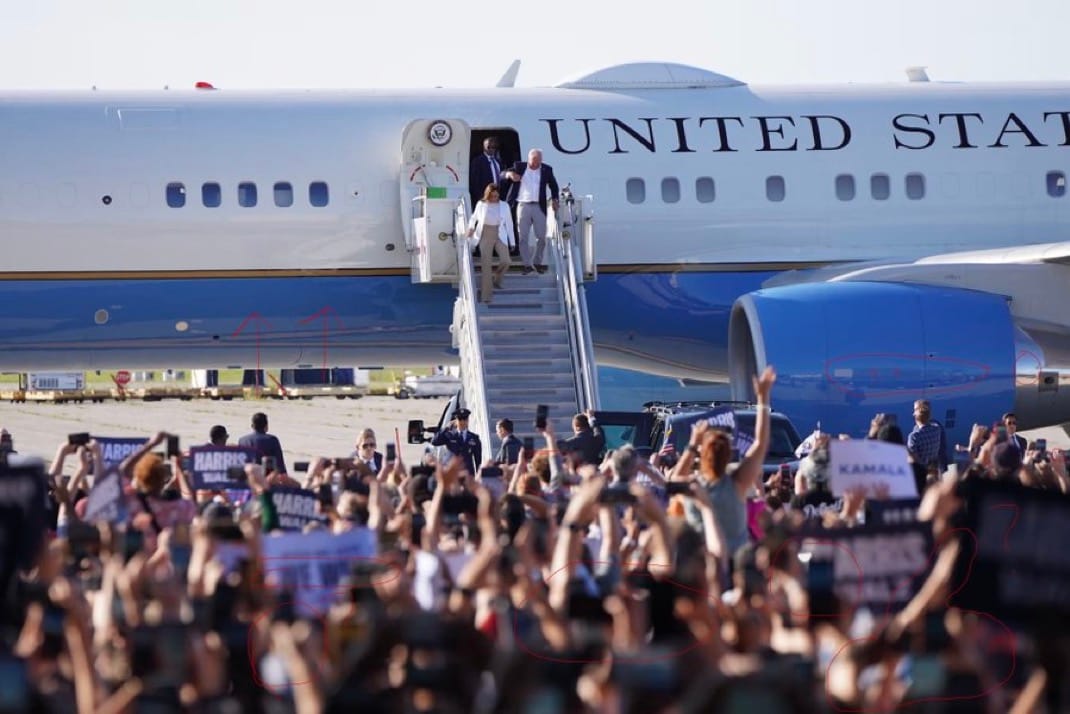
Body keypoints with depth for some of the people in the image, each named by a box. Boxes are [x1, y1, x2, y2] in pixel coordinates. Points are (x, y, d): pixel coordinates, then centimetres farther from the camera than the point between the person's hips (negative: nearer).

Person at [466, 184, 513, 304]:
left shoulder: (504, 206, 4)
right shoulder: (481, 205, 2)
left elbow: (509, 224, 8)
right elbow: (474, 217, 14)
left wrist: (512, 241, 6)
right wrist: (471, 227, -6)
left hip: (500, 236, 1)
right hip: (486, 236, -1)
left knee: (505, 261, -17)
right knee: (486, 265, -5)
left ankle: (496, 278, 15)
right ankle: (485, 296, -1)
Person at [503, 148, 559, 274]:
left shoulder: (546, 170, 6)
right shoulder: (519, 167, 4)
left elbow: (553, 185, 19)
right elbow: (503, 174, 3)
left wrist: (554, 199, 4)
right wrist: (510, 174, -21)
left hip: (539, 207, 1)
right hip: (523, 206, -1)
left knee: (541, 237, 2)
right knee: (522, 237, -2)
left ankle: (537, 263, 17)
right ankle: (527, 264, 3)